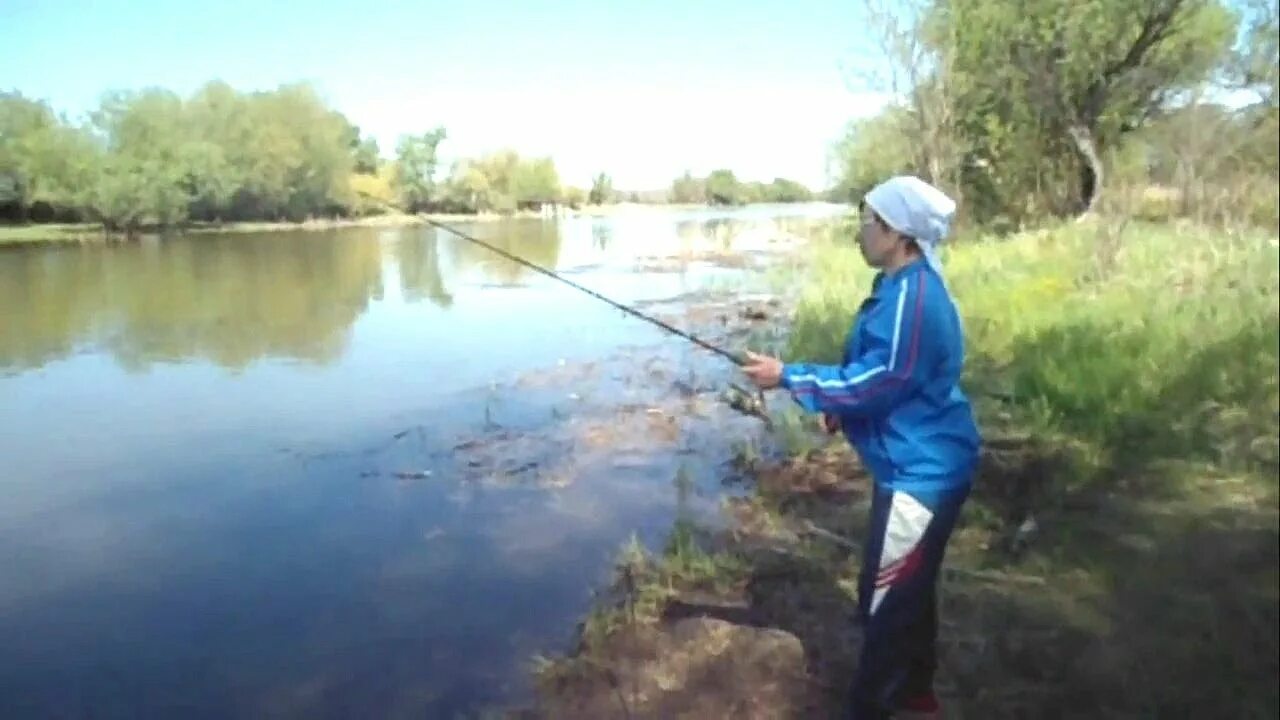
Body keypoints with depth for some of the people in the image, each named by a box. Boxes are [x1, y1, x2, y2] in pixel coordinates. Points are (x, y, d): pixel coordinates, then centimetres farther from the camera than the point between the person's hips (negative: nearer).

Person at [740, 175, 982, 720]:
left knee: (885, 601, -1)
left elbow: (880, 380, -25)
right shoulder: (908, 286, 9)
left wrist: (789, 378, -18)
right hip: (917, 465, 11)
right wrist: (842, 407, 7)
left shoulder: (912, 294, -24)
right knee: (909, 591, 23)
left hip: (920, 472, -11)